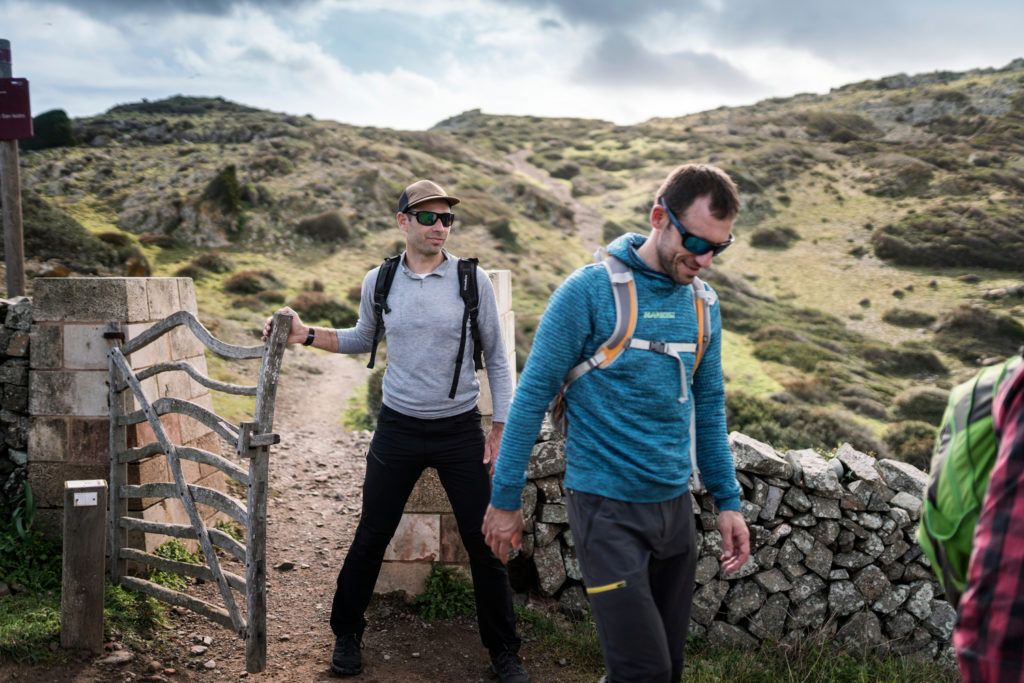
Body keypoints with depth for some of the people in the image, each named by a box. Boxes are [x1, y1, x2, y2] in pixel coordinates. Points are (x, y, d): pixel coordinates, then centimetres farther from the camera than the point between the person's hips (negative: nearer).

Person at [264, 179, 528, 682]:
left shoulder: (473, 279, -6)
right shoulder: (379, 281, 0)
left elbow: (496, 359, 0)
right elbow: (361, 340, 18)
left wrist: (500, 430, -2)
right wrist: (306, 335, 2)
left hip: (460, 429, -1)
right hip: (398, 428, 1)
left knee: (484, 542, 3)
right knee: (371, 537, 8)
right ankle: (347, 635, 30)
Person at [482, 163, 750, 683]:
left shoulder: (702, 303, 6)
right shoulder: (590, 291, -13)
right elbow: (533, 395, -9)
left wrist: (728, 501, 12)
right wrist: (505, 500, -6)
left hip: (674, 505, 6)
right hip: (608, 508, -6)